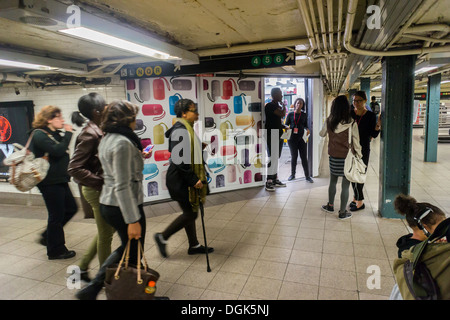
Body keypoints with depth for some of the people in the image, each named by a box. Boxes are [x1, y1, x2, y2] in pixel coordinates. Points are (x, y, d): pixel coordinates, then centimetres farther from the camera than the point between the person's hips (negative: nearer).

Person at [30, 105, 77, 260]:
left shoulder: (55, 134, 15)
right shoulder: (40, 135, -13)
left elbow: (63, 152, 9)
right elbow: (58, 151, -26)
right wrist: (68, 133, -18)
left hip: (59, 180, 9)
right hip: (50, 182, -9)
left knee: (71, 208, 15)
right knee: (57, 215, 1)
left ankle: (48, 236, 31)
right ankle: (56, 250, 17)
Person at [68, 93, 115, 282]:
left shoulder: (97, 131, 6)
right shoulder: (90, 134, -20)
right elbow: (75, 168, -24)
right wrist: (101, 182, -22)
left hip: (103, 190, 9)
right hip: (97, 191, -9)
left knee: (106, 231, 22)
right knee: (105, 235, 8)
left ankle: (82, 268, 35)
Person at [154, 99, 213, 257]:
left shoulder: (186, 128, 12)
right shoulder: (180, 130, -20)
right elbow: (179, 159, -26)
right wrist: (193, 179, -23)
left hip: (185, 180, 10)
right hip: (180, 180, -10)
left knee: (189, 212, 17)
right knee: (190, 214, -1)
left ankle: (194, 245, 30)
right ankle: (162, 237, 15)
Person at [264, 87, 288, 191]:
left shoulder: (278, 105, 17)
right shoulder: (269, 105, -12)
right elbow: (282, 114, -24)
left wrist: (284, 127, 6)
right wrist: (284, 106, -5)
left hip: (279, 135, 9)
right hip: (271, 135, -9)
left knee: (276, 158, 12)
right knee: (272, 158, -9)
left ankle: (275, 180, 21)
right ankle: (268, 182, -4)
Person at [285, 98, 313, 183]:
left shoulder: (304, 115, 8)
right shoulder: (290, 114, 3)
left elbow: (305, 125, 15)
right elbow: (286, 125, 6)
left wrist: (307, 129, -7)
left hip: (301, 138, 1)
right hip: (292, 138, -1)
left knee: (304, 157, 0)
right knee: (294, 156, 6)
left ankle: (307, 176, 7)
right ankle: (292, 174, 21)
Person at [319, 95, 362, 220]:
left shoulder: (329, 121, -5)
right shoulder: (351, 123, -13)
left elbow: (322, 134, 13)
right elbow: (356, 142, -9)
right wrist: (359, 156, 2)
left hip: (333, 157, 3)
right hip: (347, 158, -3)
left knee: (333, 182, 20)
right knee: (345, 186, 7)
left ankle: (330, 206, 35)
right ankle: (342, 212, 17)